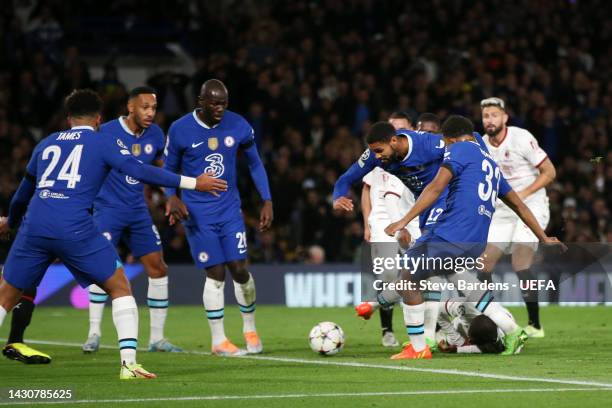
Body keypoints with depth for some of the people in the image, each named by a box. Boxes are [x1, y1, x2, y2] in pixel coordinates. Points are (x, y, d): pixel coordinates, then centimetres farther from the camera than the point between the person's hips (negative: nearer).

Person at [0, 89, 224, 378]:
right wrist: (192, 183, 1)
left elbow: (24, 191, 37)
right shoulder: (104, 142, 12)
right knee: (119, 287, 9)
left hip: (34, 225, 4)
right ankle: (128, 363, -3)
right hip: (75, 229, -4)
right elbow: (139, 172, -2)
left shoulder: (47, 144, 25)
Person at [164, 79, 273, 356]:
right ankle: (218, 341, 5)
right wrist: (172, 197, -16)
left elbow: (255, 164, 9)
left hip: (230, 209, 2)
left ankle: (250, 329, 19)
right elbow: (169, 169, 3)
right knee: (215, 274, -6)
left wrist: (267, 201, 4)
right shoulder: (180, 130, -10)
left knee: (239, 269, -3)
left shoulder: (238, 126, -4)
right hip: (198, 214, -2)